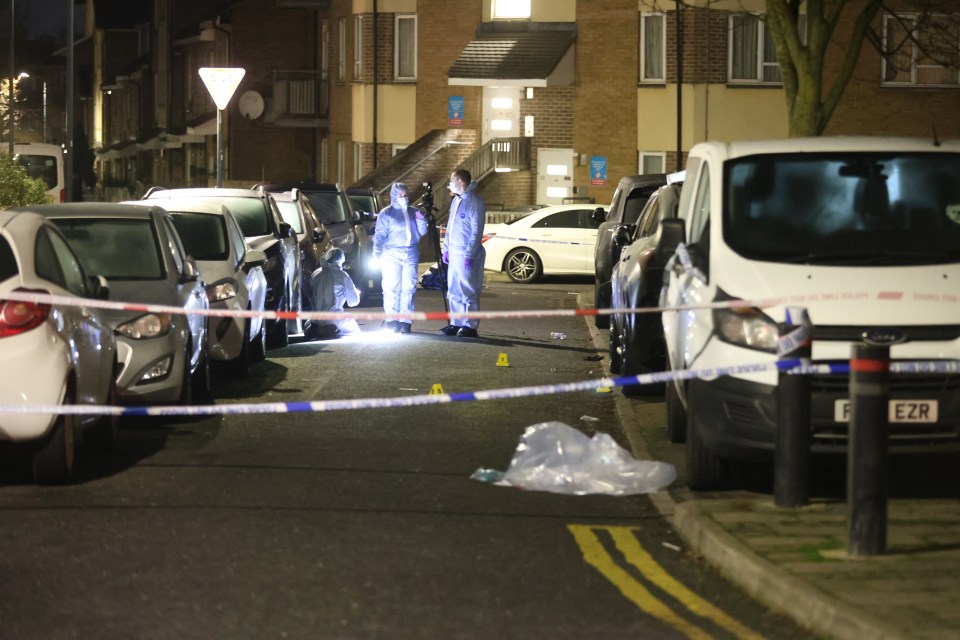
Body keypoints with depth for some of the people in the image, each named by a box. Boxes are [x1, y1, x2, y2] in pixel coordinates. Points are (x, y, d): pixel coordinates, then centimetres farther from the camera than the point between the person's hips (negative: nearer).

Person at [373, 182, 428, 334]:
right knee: (392, 288, -8)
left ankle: (405, 321, -1)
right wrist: (377, 252, -13)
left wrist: (421, 220, -1)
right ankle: (391, 320, -4)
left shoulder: (413, 212, 17)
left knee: (408, 289, -3)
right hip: (392, 255, -3)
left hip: (411, 255, 3)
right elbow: (380, 235, 0)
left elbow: (422, 232, 18)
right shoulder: (386, 213, 6)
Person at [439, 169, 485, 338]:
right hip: (454, 253, 9)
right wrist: (446, 248, 16)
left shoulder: (474, 202, -12)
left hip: (467, 254, -9)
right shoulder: (455, 201, 15)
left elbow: (476, 231, -16)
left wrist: (469, 254, -20)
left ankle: (470, 326, -4)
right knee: (454, 291, 11)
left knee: (468, 292, -6)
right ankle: (456, 324, 16)